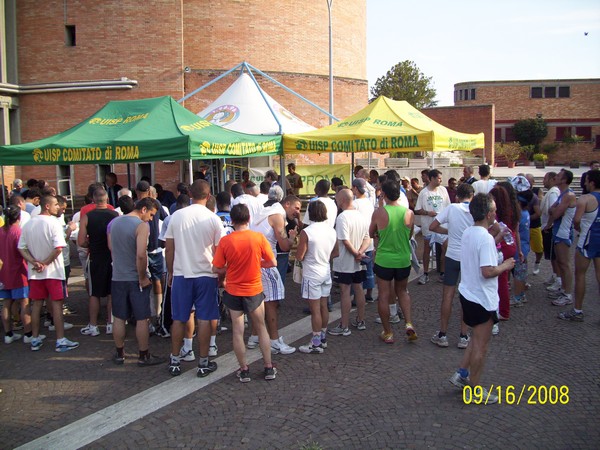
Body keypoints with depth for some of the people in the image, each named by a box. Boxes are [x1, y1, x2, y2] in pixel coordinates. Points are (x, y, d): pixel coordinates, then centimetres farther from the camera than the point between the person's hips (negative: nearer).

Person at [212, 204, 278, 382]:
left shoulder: (225, 241, -13)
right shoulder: (258, 237, -13)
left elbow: (216, 269, -8)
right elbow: (272, 262, -7)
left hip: (233, 292, 0)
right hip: (254, 291, 0)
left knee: (238, 331, 10)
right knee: (261, 329, 15)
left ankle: (244, 370, 18)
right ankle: (269, 368, 21)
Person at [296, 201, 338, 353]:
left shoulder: (306, 232, -18)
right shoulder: (331, 231, 0)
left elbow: (299, 257, -15)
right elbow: (336, 253, 9)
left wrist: (297, 244, 4)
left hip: (312, 275, -6)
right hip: (326, 272, 6)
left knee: (315, 309, 0)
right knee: (323, 306, 15)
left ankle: (316, 344, 8)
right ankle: (323, 338, 27)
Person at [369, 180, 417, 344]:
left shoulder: (379, 213, -15)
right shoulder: (409, 213, -8)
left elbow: (371, 234, 1)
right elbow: (409, 235, 8)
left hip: (384, 260, -3)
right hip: (404, 259, 3)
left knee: (384, 296, 9)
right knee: (402, 291, 24)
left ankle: (388, 333, 17)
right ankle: (409, 323, 9)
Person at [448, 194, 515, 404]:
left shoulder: (467, 233, 4)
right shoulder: (486, 238, -24)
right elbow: (487, 272, -28)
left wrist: (496, 238, 14)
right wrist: (504, 266, -10)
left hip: (467, 293, 9)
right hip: (482, 299, -9)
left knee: (477, 338, 25)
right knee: (480, 345, 5)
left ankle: (461, 374, 28)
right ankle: (474, 389, 17)